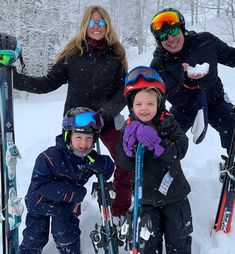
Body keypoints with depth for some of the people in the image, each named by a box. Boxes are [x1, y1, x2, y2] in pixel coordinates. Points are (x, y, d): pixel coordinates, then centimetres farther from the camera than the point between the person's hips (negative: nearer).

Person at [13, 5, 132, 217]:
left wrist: (105, 112, -21)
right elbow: (49, 83, -4)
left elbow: (123, 91, -4)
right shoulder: (73, 53, -3)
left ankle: (121, 211, 20)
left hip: (108, 121, 0)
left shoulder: (116, 54, -1)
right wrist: (13, 78, -15)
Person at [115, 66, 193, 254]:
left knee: (179, 238, 14)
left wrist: (156, 143, -37)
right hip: (146, 196, 1)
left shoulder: (169, 124, -10)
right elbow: (124, 164, -12)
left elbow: (179, 152, -22)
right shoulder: (130, 129, -7)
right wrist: (129, 145, -31)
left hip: (174, 193, 0)